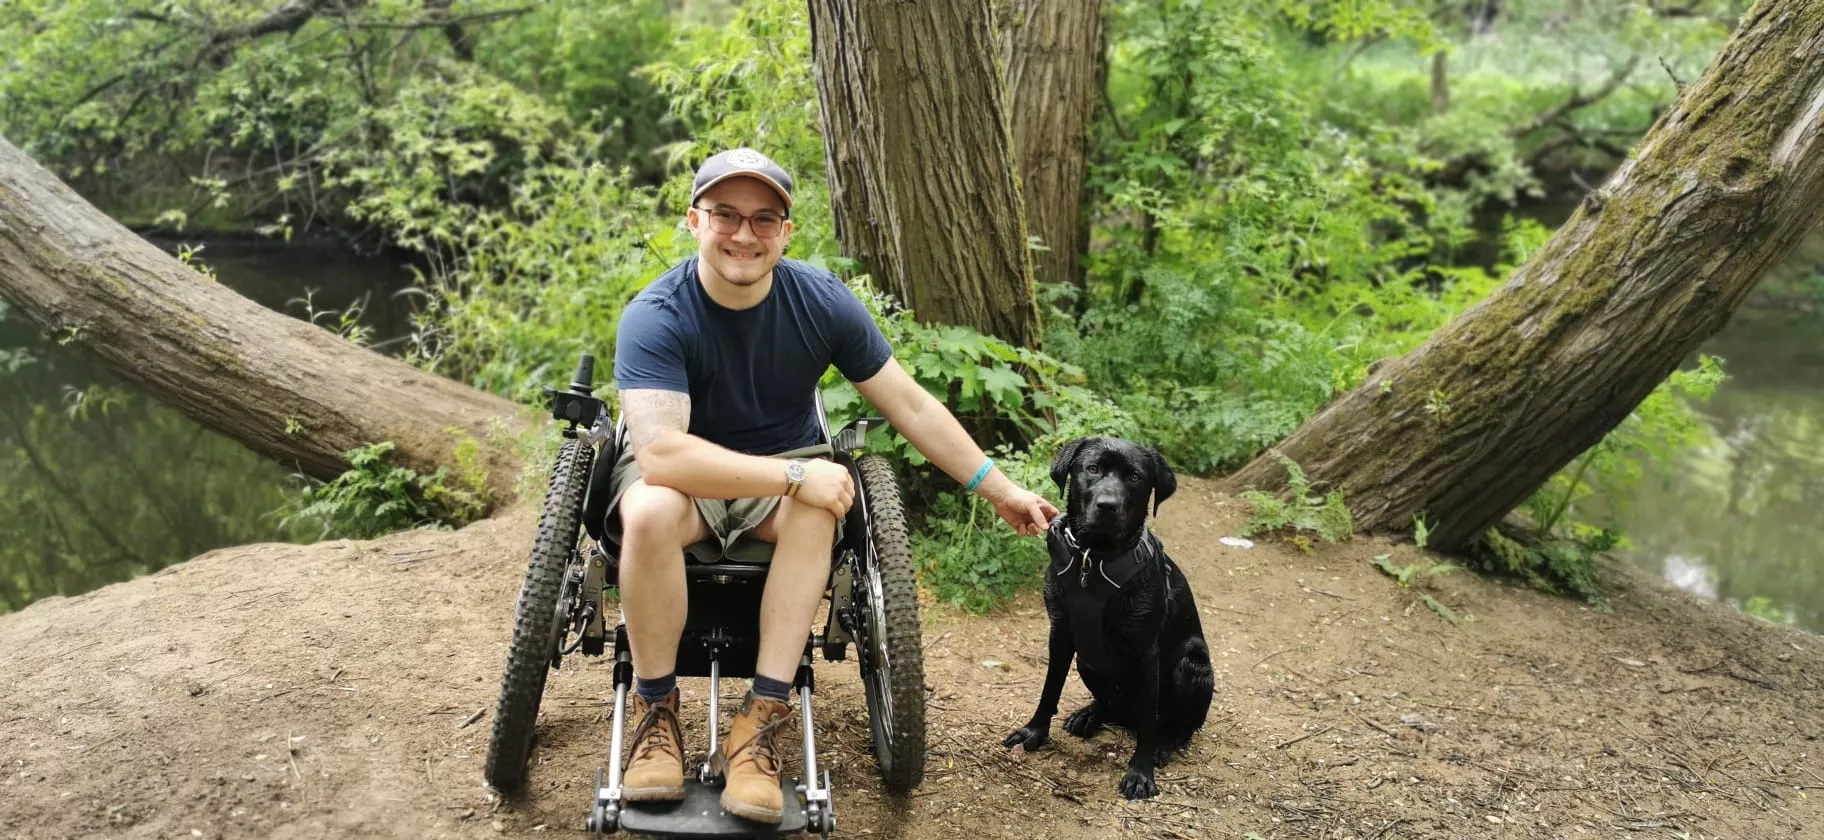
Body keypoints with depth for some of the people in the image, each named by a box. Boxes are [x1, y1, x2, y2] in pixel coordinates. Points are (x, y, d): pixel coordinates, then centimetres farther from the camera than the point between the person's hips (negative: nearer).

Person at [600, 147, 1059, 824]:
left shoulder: (823, 303, -13)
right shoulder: (655, 318, -23)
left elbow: (912, 407, -5)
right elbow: (661, 452, -35)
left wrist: (1000, 490, -5)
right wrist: (796, 475, -36)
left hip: (787, 470, 3)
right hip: (684, 475, -2)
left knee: (820, 506, -32)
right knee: (648, 510, -36)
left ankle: (761, 723, -29)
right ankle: (656, 714, -17)